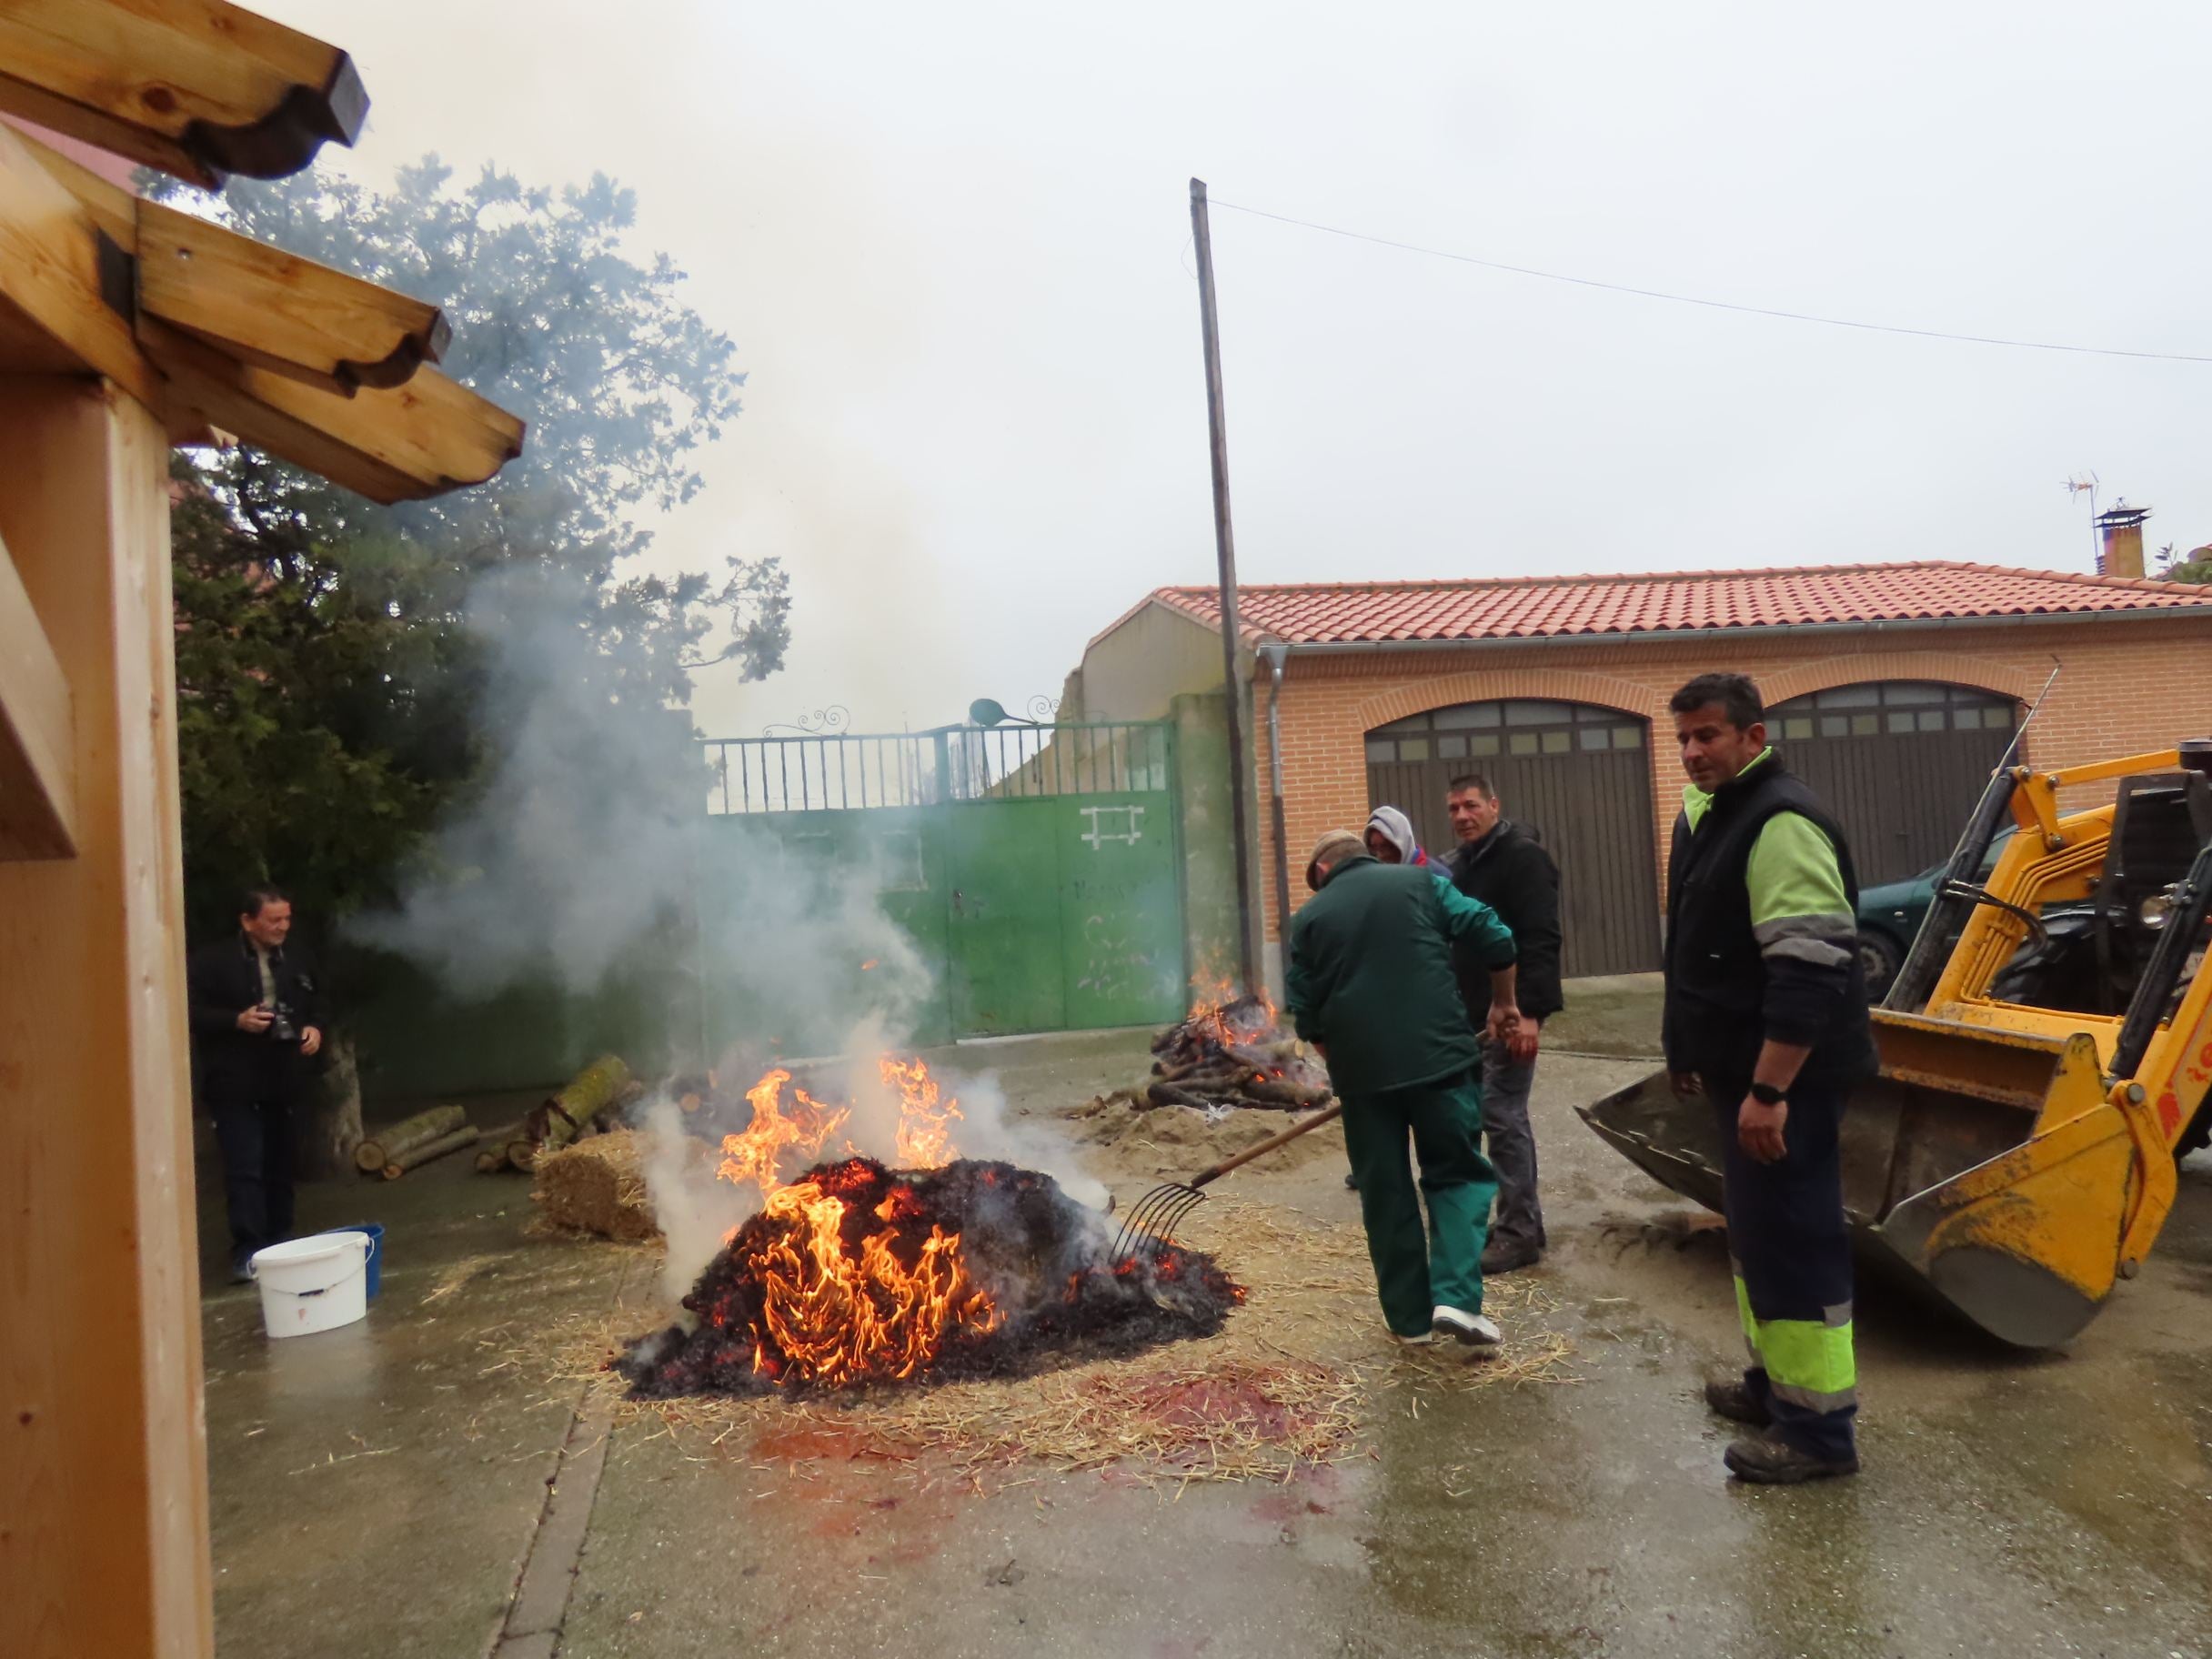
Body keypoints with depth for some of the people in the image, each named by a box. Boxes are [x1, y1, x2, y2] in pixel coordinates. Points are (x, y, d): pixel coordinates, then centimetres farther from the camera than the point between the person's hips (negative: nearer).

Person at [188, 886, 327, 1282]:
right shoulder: (211, 961, -7)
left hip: (284, 1083, 5)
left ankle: (280, 1245, 22)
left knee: (281, 1167, 12)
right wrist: (237, 1020, -21)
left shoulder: (295, 960, 11)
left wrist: (314, 1028, 1)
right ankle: (246, 1252, -5)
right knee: (245, 1170, -9)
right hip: (237, 1086, -5)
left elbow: (315, 1003, 21)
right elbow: (191, 1012, -10)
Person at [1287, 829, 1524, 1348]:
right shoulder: (1420, 882, 7)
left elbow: (1306, 1016, 8)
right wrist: (1503, 1002, 14)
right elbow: (1496, 938, -1)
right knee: (1457, 1174, 12)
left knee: (1385, 1193, 12)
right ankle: (1456, 1297, -3)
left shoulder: (1309, 918, 9)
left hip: (1360, 1069, 1)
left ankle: (1410, 1317, 18)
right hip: (1440, 1056, -1)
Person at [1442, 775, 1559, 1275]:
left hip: (1511, 1012, -9)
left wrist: (1530, 1011, -27)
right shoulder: (1458, 864, 16)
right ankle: (1521, 1223, 22)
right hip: (1477, 1013, 9)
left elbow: (1541, 940, -20)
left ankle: (1519, 1233, 0)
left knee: (1501, 1116, -8)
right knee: (1501, 1116, 13)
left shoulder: (1522, 856, -12)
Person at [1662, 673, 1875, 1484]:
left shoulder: (1780, 822, -20)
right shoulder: (1713, 814, 13)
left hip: (1781, 1080, -10)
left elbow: (1807, 973, -27)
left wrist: (1768, 1090, -28)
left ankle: (1819, 1426, 7)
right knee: (1756, 1230, 19)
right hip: (1743, 1068, 10)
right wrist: (1692, 1050, 25)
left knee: (1790, 1240, -4)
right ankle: (1776, 1381, 33)